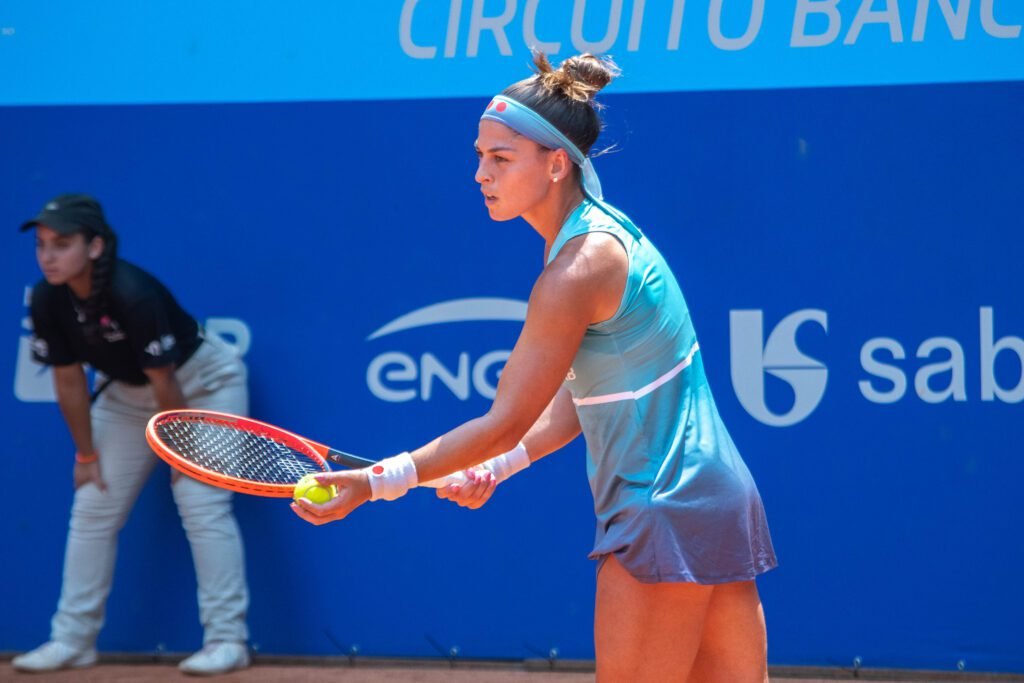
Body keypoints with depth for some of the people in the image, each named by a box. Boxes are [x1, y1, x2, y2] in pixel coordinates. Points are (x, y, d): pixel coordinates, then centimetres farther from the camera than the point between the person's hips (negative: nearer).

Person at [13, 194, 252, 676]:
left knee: (202, 506, -15)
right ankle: (72, 640, 10)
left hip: (201, 381, -7)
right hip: (126, 391, 7)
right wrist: (86, 454, -1)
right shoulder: (48, 300, -17)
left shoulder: (132, 294, -35)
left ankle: (227, 640, -11)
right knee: (92, 509, 3)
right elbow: (68, 380, -6)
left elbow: (165, 382, -26)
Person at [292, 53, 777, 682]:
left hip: (666, 518, -10)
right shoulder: (601, 232, 10)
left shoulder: (579, 268, -20)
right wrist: (499, 468, 6)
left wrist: (378, 482, -15)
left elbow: (505, 423, -17)